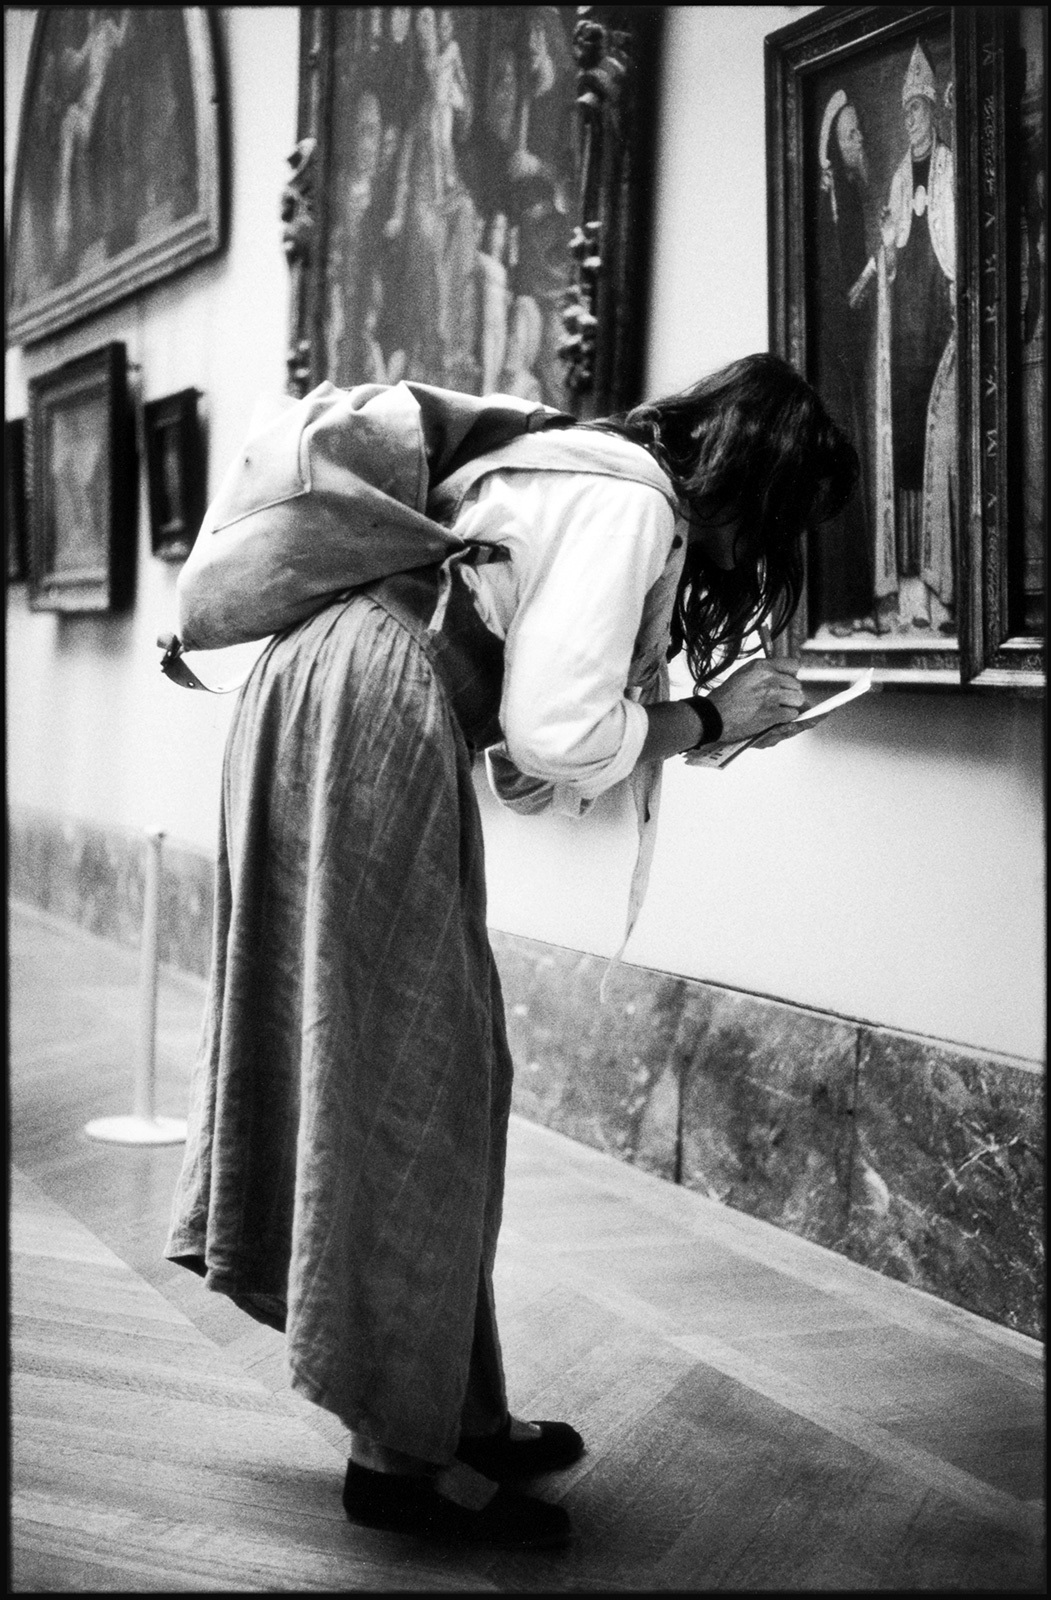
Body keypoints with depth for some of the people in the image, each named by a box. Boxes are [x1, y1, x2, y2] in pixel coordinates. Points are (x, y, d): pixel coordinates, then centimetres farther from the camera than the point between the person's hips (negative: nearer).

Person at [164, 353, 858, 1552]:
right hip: (369, 716, -10)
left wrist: (715, 713, 12)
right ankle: (404, 1453, 8)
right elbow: (556, 735, -17)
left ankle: (451, 1416, 23)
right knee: (413, 1077, -3)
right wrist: (709, 719, -2)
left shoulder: (591, 473, 19)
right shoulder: (633, 503, -10)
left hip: (321, 696, 10)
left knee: (389, 1066, 12)